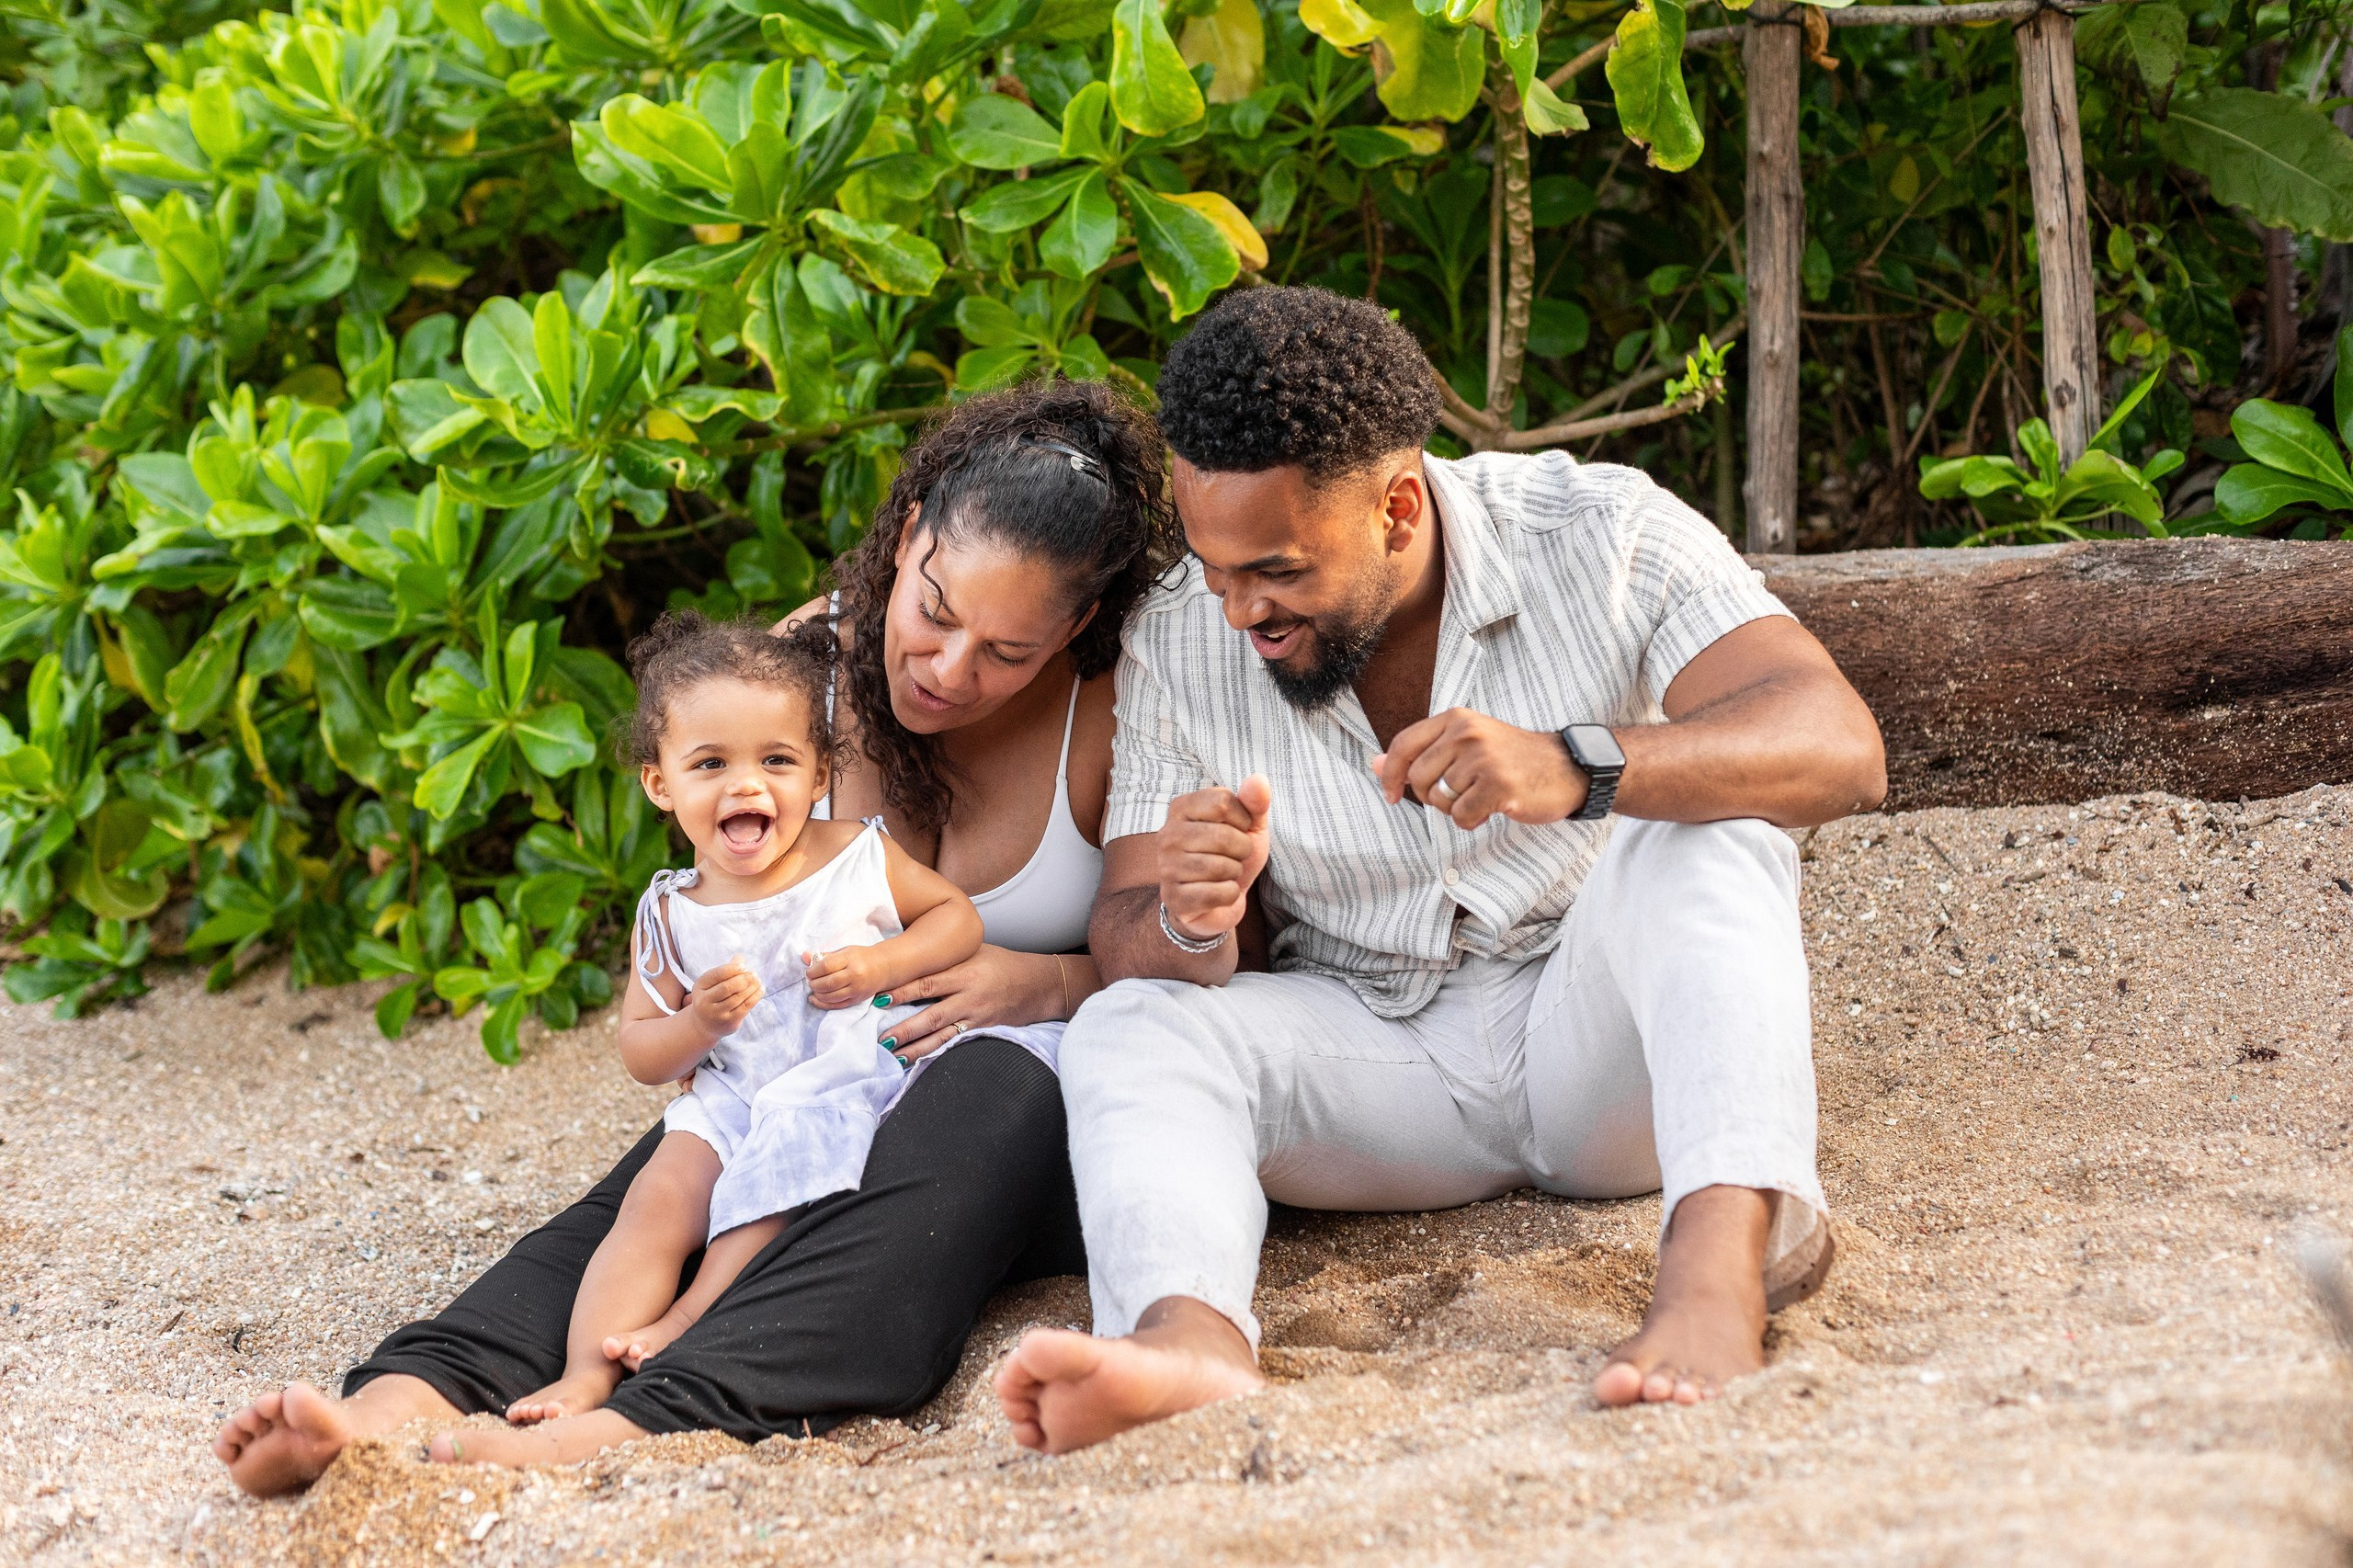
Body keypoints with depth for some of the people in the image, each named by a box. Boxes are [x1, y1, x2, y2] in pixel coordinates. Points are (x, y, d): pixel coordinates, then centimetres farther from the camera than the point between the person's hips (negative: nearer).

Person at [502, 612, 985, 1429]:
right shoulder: (670, 915, 4)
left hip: (854, 1081, -2)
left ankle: (685, 1326, -24)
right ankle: (588, 1372, -28)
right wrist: (698, 1022, -17)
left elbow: (957, 916, 8)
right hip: (731, 1100, 2)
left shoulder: (859, 858, 0)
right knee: (656, 1200, -20)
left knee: (784, 1166, -29)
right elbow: (639, 1053, 6)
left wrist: (881, 966, -11)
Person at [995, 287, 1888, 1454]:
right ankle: (1190, 1337, -52)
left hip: (1605, 1044, -2)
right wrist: (1190, 921, -32)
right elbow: (1126, 947, -6)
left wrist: (1578, 770, -44)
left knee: (1704, 832, -30)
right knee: (1127, 1030, -22)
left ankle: (1722, 1254, -50)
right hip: (1380, 1067, 2)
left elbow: (1838, 746, -26)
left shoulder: (1601, 537, -13)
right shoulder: (1176, 648, -5)